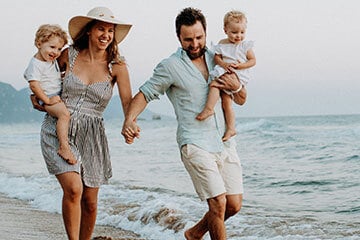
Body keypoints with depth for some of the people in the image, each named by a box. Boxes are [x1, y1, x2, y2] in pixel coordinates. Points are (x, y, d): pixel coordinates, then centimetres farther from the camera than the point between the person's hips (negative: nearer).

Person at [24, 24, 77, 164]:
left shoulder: (53, 61, 14)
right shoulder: (35, 64, -15)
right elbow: (34, 85, -22)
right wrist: (47, 100, -21)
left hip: (58, 96, 10)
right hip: (48, 100, -10)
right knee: (64, 114, -33)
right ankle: (63, 147, -39)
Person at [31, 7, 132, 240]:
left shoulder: (117, 66, -3)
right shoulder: (69, 55, -1)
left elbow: (128, 101, -12)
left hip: (91, 136, 1)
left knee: (90, 201, 6)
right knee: (73, 188, -21)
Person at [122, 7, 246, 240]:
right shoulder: (171, 66, -2)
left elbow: (241, 100, 18)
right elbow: (145, 94, 2)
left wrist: (237, 87, -5)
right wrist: (129, 120, -16)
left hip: (225, 143, 6)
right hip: (195, 144, -6)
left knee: (234, 205, 5)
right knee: (218, 203, -14)